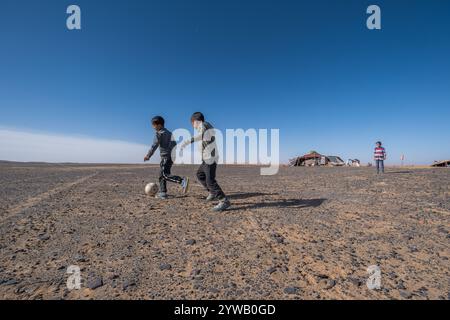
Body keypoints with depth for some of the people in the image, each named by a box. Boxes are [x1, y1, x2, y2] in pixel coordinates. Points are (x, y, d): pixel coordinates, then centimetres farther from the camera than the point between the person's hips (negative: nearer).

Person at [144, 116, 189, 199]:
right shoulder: (169, 133, 20)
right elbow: (174, 144, 21)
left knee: (165, 175, -17)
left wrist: (148, 155, -10)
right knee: (162, 175, 12)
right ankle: (163, 193, 12)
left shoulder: (158, 133, -4)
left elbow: (154, 145, -13)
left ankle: (183, 181, -30)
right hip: (171, 156, 9)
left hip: (165, 156, -9)